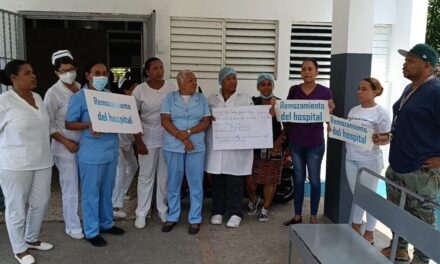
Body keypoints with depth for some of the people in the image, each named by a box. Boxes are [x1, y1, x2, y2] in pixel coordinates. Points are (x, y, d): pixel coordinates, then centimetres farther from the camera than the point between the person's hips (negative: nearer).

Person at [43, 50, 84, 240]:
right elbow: (47, 124, -10)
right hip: (65, 148, -5)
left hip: (85, 144, 5)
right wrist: (66, 142, -14)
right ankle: (72, 227, 20)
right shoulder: (53, 93, -10)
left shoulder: (81, 88, 5)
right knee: (70, 189, 4)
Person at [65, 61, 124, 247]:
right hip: (92, 153, -6)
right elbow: (69, 124, -7)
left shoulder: (110, 95, 10)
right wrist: (88, 125, -23)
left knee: (107, 191, 17)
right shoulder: (79, 97, -8)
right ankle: (91, 232, 16)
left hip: (111, 150, 6)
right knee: (91, 193, 4)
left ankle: (106, 223, 33)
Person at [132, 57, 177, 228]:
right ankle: (141, 213, 18)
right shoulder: (139, 90, -5)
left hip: (168, 137, 1)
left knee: (165, 175, 10)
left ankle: (163, 209, 24)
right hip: (147, 138, -1)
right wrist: (138, 142, -7)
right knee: (146, 175, 6)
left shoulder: (171, 87, -2)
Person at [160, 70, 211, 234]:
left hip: (196, 147, 1)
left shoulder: (201, 99, 7)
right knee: (173, 184, 9)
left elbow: (206, 122, 0)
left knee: (196, 184, 3)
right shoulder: (170, 98, 3)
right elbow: (165, 121, -6)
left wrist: (188, 132, -15)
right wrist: (182, 137, -15)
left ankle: (195, 219, 15)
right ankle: (172, 217, 23)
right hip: (173, 147, 0)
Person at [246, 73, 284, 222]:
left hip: (273, 147, -1)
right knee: (250, 179, 0)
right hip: (254, 147, 1)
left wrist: (278, 142, -10)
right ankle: (253, 200, 30)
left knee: (270, 180, 4)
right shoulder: (252, 102, 5)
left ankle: (265, 209, 21)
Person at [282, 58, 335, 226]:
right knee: (298, 179, 11)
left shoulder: (325, 92, -3)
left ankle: (313, 217, 20)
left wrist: (330, 110, -21)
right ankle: (297, 216, 22)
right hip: (295, 141, 2)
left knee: (314, 180, 7)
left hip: (315, 143, -2)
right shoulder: (294, 90, 4)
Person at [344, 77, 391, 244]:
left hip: (370, 161, -6)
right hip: (350, 158, 6)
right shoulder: (353, 110, 9)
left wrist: (376, 140, -32)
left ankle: (369, 233, 19)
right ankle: (356, 226, 31)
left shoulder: (381, 112, -10)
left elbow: (386, 139, -11)